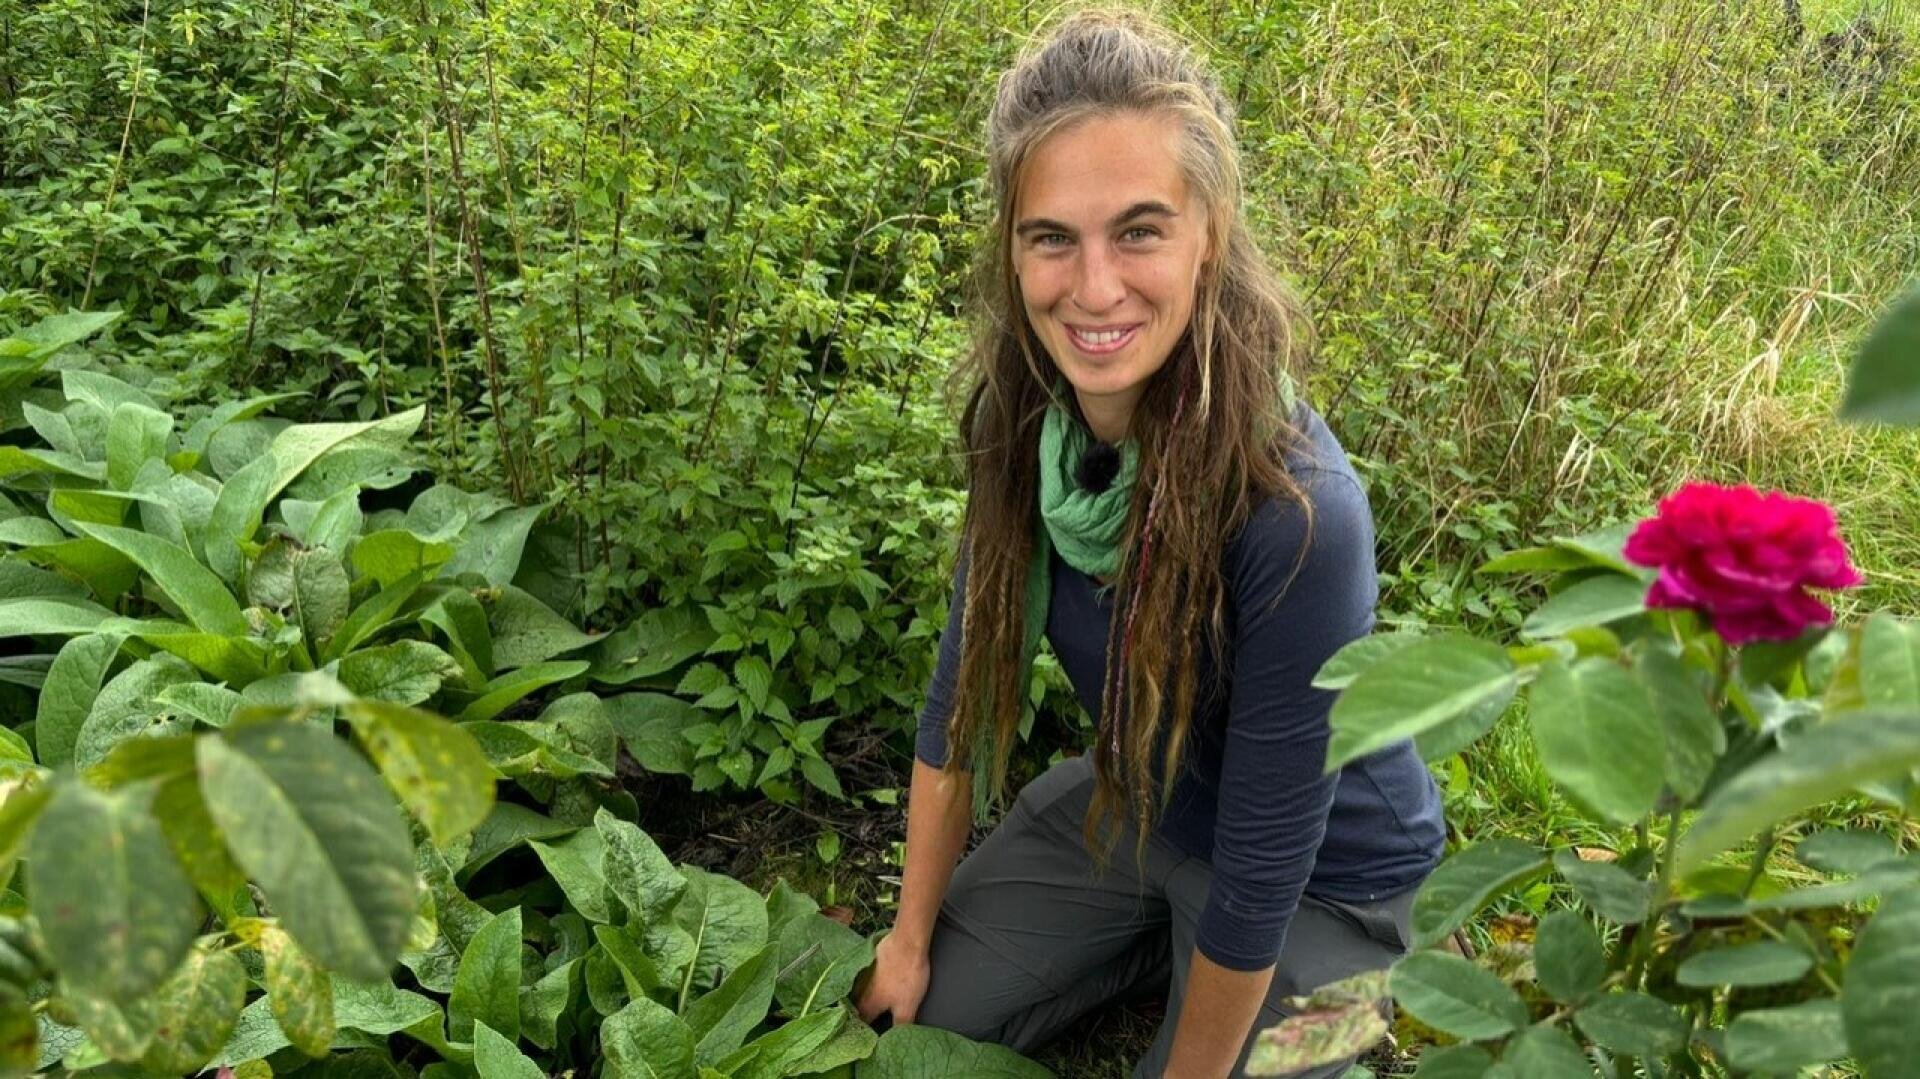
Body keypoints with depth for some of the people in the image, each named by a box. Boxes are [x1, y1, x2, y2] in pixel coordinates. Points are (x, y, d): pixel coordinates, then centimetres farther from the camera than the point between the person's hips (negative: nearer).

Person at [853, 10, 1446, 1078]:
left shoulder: (1296, 512, -38)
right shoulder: (1023, 417, -20)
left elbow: (1262, 863, -27)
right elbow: (966, 678, -8)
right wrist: (912, 935, 0)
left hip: (1318, 880, -5)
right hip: (1132, 804, 5)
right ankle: (1173, 946, 25)